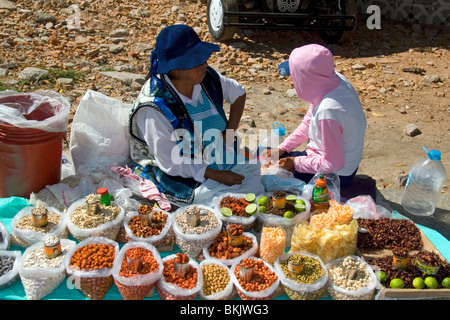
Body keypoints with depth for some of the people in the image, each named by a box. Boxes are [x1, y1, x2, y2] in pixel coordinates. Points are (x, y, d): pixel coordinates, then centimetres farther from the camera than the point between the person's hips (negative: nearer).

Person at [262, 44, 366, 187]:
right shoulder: (335, 79, -10)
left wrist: (296, 163, -15)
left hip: (336, 174, -8)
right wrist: (282, 148, 1)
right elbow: (308, 123, 5)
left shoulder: (327, 111, -37)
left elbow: (333, 164, -27)